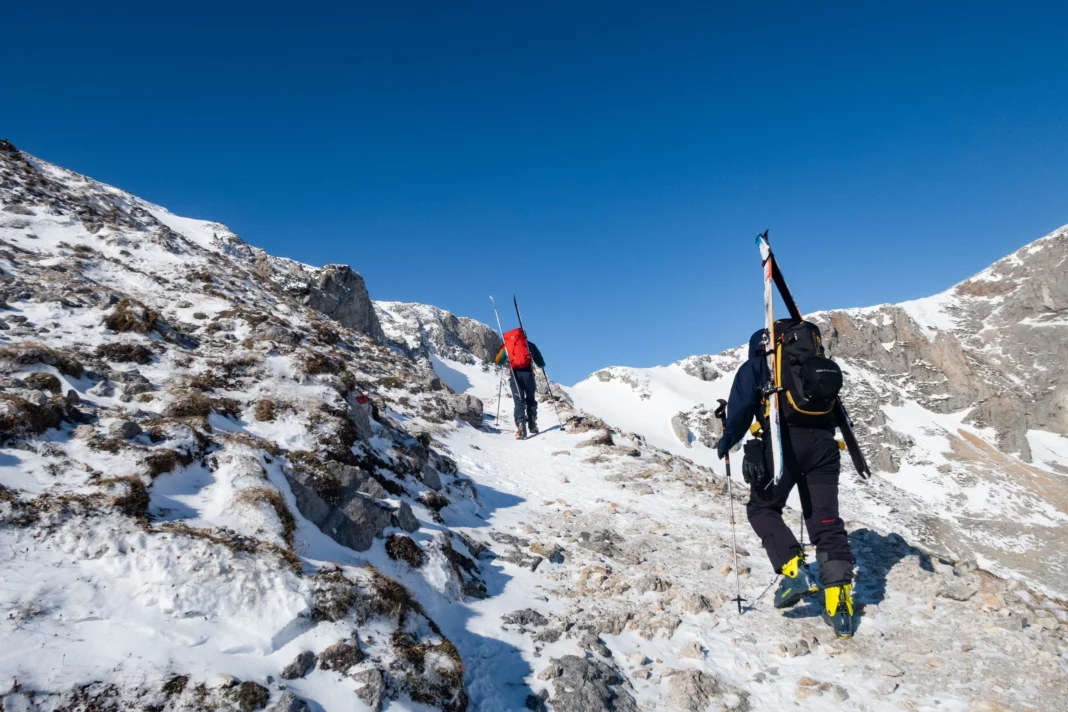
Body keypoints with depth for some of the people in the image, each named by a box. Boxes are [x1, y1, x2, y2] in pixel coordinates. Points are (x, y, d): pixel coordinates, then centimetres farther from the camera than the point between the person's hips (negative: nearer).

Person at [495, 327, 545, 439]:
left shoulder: (506, 346, 15)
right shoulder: (529, 344, 14)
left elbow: (498, 361, 15)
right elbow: (541, 363, 13)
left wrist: (507, 362, 36)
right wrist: (541, 365, 36)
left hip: (514, 374, 0)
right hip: (527, 372, 0)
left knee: (518, 401, -1)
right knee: (531, 399, 16)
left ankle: (521, 427, -18)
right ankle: (532, 426, 12)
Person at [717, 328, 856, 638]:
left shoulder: (755, 367, 14)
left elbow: (742, 407, 0)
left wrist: (727, 440, 8)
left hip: (784, 442, -4)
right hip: (823, 444, 5)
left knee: (762, 508, 12)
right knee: (827, 522, 5)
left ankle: (794, 570, -8)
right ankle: (840, 606, -3)